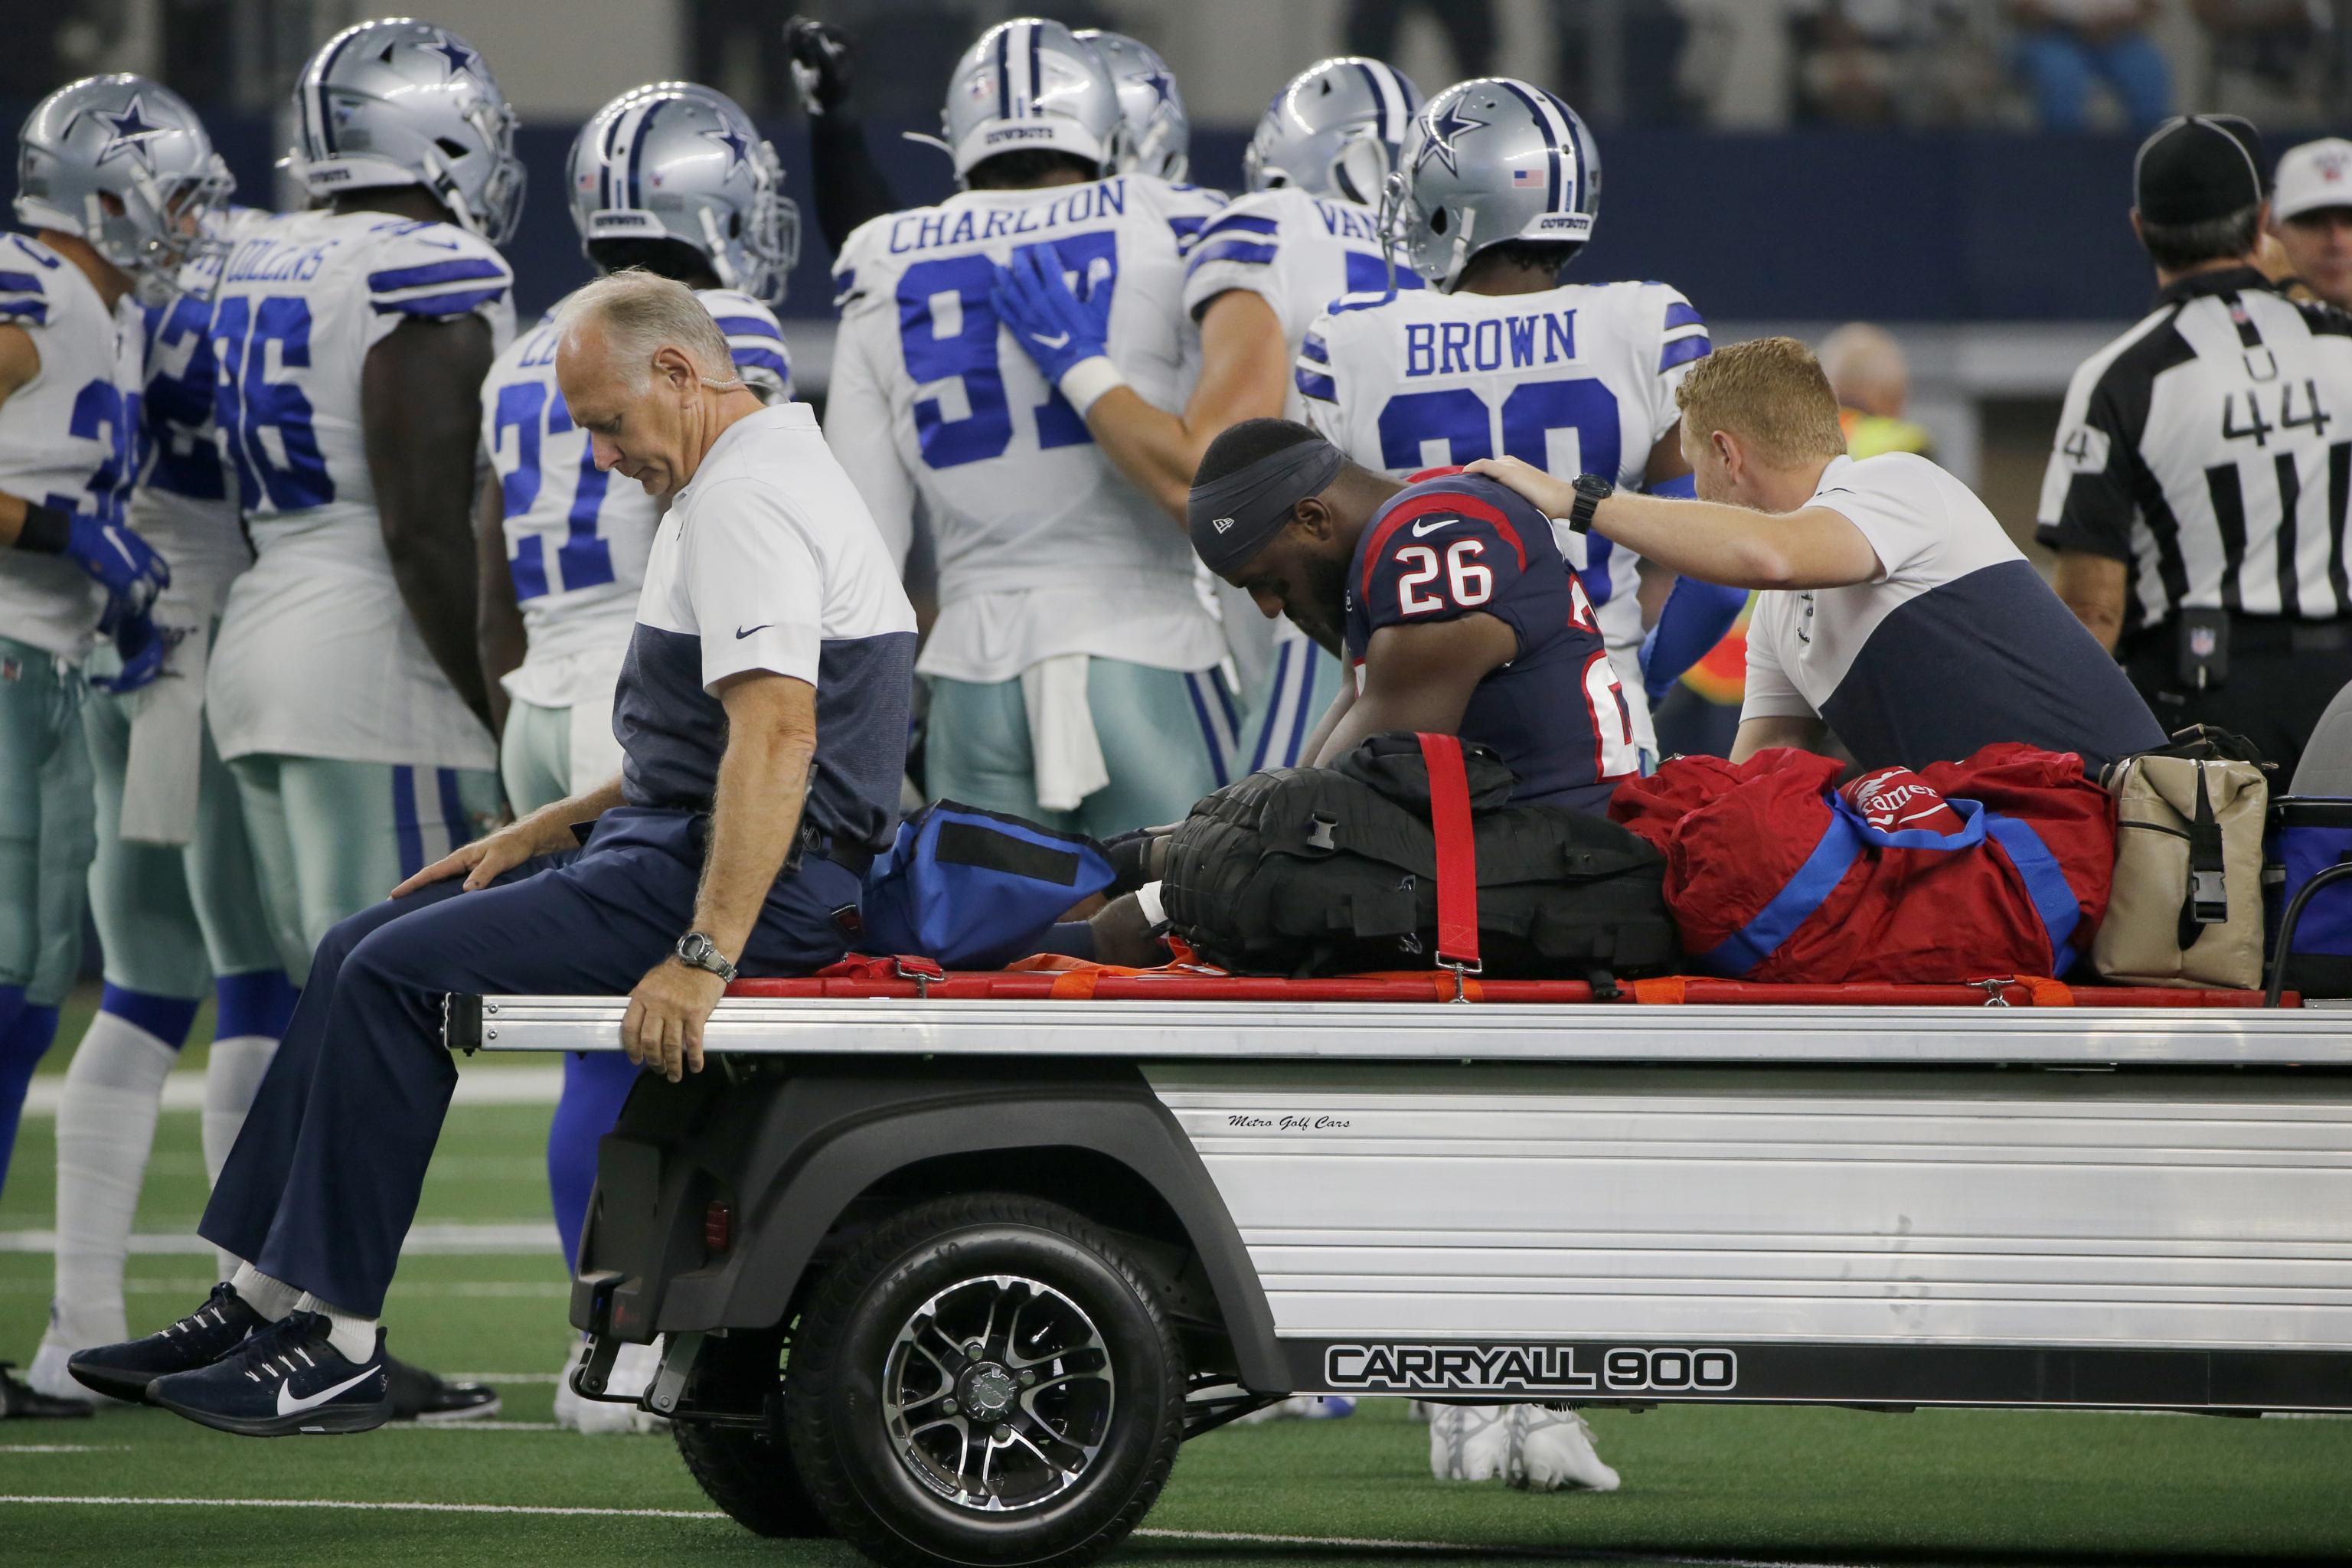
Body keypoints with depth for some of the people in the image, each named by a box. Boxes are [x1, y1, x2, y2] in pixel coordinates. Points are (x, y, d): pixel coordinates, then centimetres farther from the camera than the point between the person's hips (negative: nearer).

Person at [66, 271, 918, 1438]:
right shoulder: (760, 478, 20)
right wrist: (542, 834, 23)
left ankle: (336, 1344, -15)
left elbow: (778, 736, -29)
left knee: (398, 977, -17)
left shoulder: (745, 502, -17)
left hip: (746, 879, -11)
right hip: (675, 848, 11)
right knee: (361, 950, 10)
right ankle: (267, 1297, 7)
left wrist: (704, 956, -33)